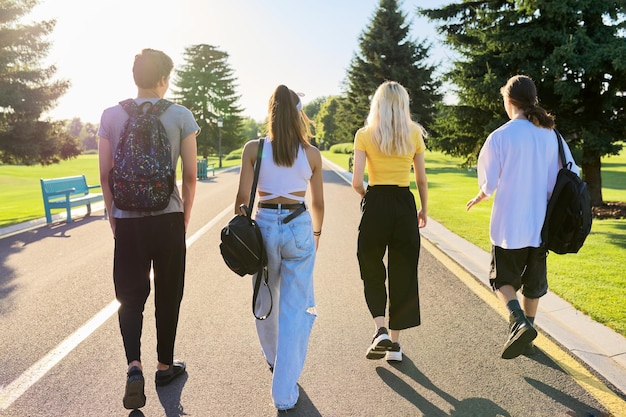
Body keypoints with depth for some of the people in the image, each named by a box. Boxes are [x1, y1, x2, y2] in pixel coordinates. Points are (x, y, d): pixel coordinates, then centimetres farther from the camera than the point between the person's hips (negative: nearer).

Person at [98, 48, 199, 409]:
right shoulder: (180, 116, -5)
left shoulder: (111, 116, 0)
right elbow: (190, 175, -4)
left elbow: (105, 174, 1)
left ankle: (134, 366, -4)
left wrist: (113, 216, 13)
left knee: (131, 296, 13)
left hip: (128, 220, 1)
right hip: (168, 219, -1)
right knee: (167, 296, 14)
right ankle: (165, 366, 28)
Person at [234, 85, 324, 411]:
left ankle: (273, 359, 48)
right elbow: (318, 203, 7)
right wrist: (316, 232, 24)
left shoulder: (253, 149, -2)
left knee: (265, 301, 23)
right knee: (295, 310, 7)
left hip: (264, 226, 1)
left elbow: (242, 197, -3)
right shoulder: (311, 153, 0)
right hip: (299, 228, -1)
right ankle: (285, 392, 11)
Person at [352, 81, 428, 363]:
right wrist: (424, 210, 19)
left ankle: (381, 330, 2)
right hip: (405, 205, 2)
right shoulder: (414, 134, 4)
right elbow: (421, 180, 7)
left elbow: (356, 181, -9)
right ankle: (395, 343, 17)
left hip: (376, 205, -2)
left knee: (372, 270, 16)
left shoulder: (365, 135, -2)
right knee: (403, 273, 10)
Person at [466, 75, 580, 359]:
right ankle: (526, 333, 28)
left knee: (503, 278, 11)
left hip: (509, 224, -4)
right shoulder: (551, 135, 0)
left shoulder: (500, 136, -12)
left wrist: (479, 197, 12)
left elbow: (489, 183, -8)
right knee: (534, 281, 18)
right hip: (541, 223, 4)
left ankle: (519, 321, -12)